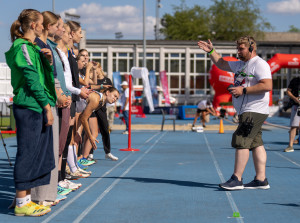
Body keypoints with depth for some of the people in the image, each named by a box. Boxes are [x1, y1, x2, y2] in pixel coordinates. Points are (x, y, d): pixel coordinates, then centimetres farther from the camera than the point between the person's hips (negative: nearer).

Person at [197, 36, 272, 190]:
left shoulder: (259, 64, -10)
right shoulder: (240, 64, 20)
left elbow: (267, 86, -22)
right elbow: (221, 64, 32)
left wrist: (243, 90, -20)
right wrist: (211, 51, 20)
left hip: (254, 112, -9)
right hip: (246, 112, 9)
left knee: (241, 142, -13)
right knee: (256, 144, 7)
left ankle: (237, 180, -12)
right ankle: (261, 180, 8)